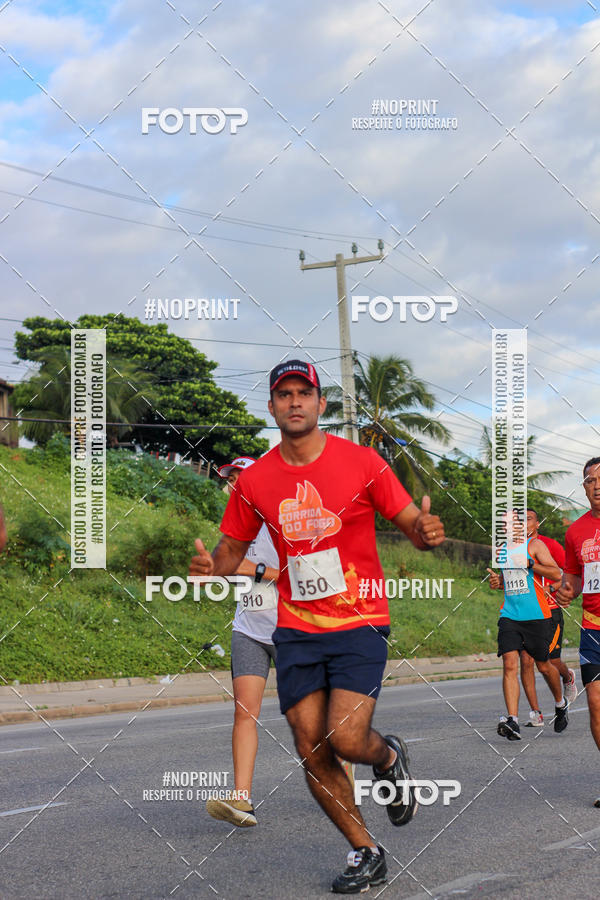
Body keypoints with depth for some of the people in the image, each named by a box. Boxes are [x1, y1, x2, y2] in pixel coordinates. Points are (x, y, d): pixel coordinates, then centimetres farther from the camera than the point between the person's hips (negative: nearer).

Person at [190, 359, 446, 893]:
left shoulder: (360, 462, -5)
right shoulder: (255, 480, 3)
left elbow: (410, 522, -1)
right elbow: (234, 547, 12)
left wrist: (426, 532, -25)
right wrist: (213, 567, -11)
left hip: (359, 623, -3)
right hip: (296, 631, 3)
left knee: (346, 738, -18)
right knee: (312, 751, 1)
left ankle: (389, 757, 20)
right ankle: (365, 854, 19)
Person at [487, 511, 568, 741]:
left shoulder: (534, 545, -2)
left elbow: (556, 574, -10)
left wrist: (530, 564, -21)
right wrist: (496, 581, 7)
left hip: (537, 616, -3)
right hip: (509, 616, 4)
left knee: (544, 666, 9)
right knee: (509, 664, -13)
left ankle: (561, 704, 38)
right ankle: (512, 721, -19)